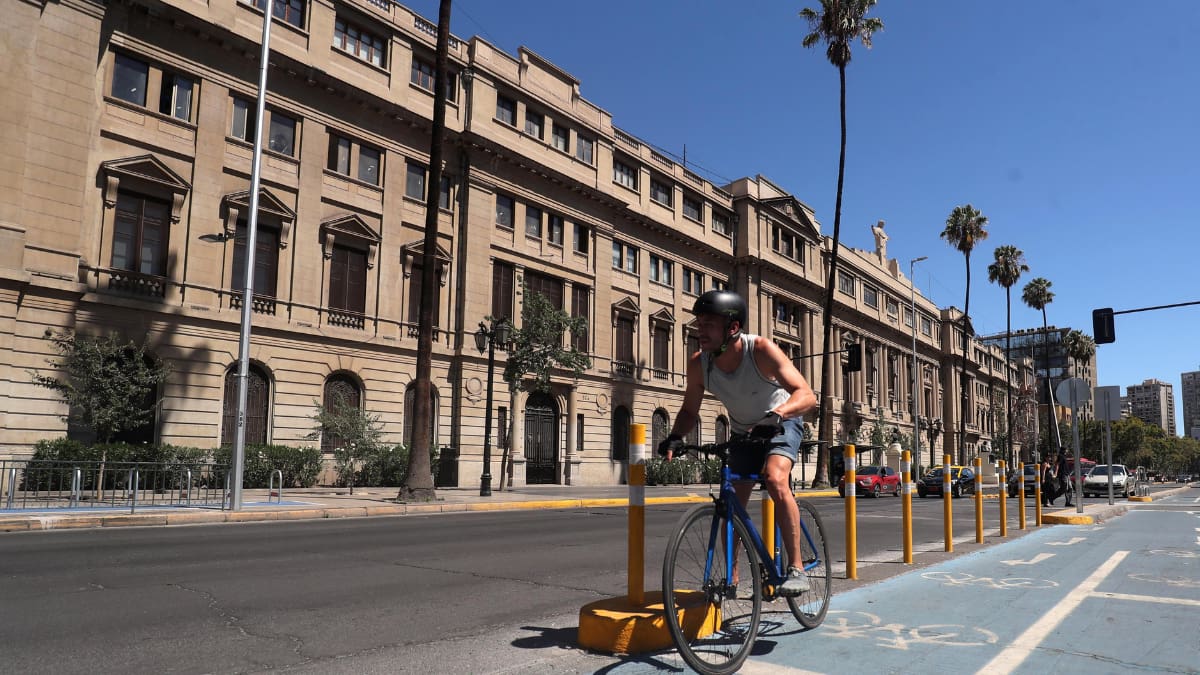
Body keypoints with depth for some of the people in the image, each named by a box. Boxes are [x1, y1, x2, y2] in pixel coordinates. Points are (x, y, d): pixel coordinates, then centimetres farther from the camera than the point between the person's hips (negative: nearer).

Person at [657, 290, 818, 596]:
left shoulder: (761, 349, -32)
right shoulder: (698, 363, -21)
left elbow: (807, 395, -39)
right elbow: (690, 410, -6)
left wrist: (776, 414, -58)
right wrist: (675, 437, -26)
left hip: (782, 423, -4)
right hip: (744, 433, 5)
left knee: (775, 479, -31)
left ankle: (796, 568, -20)